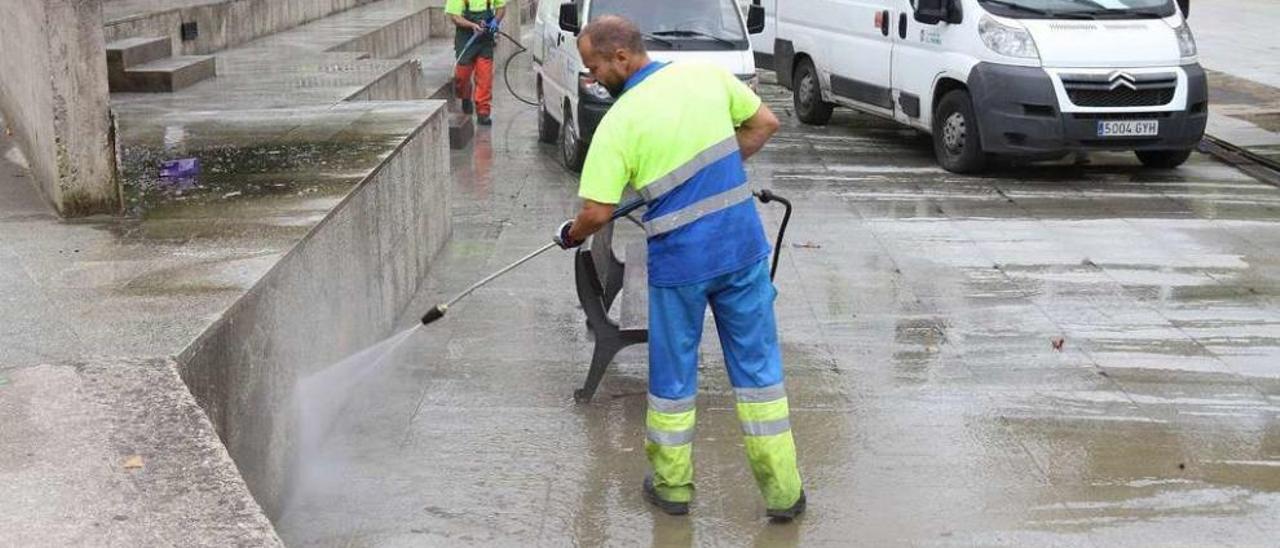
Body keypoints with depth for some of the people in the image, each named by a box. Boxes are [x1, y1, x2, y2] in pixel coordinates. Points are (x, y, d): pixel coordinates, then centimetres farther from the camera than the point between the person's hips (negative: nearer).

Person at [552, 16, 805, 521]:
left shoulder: (619, 122, -12)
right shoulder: (707, 73, 1)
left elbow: (596, 213, -13)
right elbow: (764, 123, 12)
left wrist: (571, 236, 8)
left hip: (680, 261, -4)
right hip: (743, 246, 4)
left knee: (673, 374, 14)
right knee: (758, 366, 12)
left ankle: (672, 485, 28)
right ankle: (783, 490, 16)